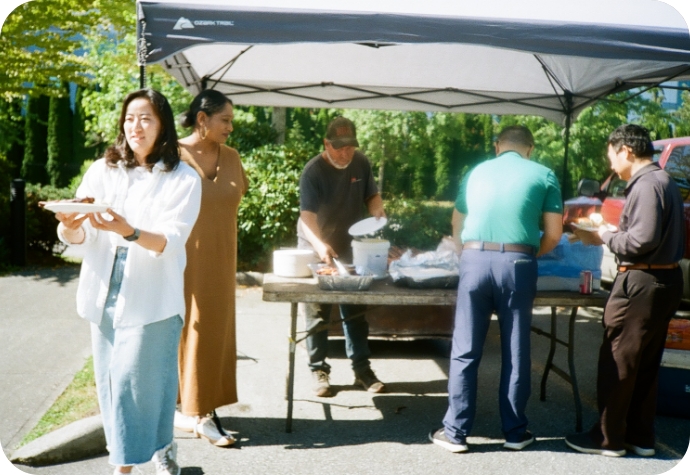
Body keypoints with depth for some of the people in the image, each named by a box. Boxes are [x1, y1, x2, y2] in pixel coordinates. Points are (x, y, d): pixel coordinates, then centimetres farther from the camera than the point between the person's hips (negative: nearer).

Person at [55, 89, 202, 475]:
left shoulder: (183, 179, -5)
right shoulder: (102, 171, 6)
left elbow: (168, 242, -16)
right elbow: (77, 237, -1)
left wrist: (128, 231, -34)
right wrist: (70, 225, -25)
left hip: (152, 298, -4)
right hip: (105, 294, 4)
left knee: (135, 382, -2)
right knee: (111, 381, 10)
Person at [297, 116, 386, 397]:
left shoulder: (361, 163, -3)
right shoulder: (313, 171, -19)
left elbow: (371, 195, 11)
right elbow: (307, 215, -29)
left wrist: (377, 210, -13)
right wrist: (320, 244, -46)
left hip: (350, 249, 4)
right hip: (316, 252, -4)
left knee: (355, 312, 9)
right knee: (317, 314, 2)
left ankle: (362, 369, 18)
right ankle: (319, 371, 12)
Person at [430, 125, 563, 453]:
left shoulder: (477, 172, 18)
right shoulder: (544, 175, 10)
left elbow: (456, 227, 22)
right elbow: (553, 234, 6)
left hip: (474, 260, 1)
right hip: (517, 264, -1)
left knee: (465, 351, 6)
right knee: (515, 352, 9)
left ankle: (455, 432, 10)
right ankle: (515, 432, 19)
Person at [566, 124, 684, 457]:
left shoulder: (646, 185, -16)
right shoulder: (664, 181, 15)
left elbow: (642, 240, -23)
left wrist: (606, 236, -8)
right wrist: (615, 234, 9)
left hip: (641, 283, -10)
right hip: (665, 279, 10)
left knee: (617, 362, 0)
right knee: (646, 363, 15)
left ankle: (609, 438, 9)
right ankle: (640, 436, 24)